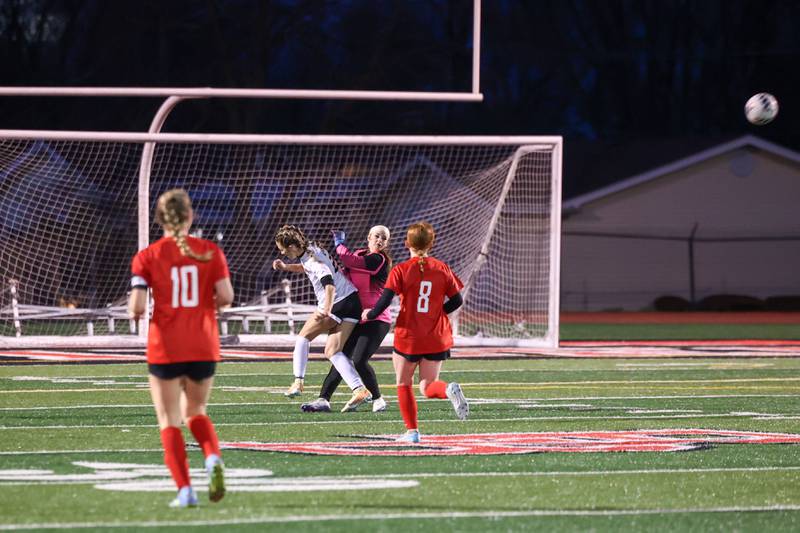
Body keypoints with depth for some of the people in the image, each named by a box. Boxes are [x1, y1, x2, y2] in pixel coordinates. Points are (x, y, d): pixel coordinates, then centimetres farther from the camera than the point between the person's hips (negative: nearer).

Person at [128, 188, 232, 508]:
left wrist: (134, 310, 12)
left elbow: (137, 307, -11)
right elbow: (226, 297, -6)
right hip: (203, 347, 2)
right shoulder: (210, 252, 1)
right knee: (195, 412, 20)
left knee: (170, 421, 5)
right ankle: (213, 457, -9)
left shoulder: (147, 256, -4)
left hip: (165, 349, -2)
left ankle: (185, 489, -7)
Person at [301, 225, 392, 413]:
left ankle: (378, 399, 2)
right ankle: (323, 399, 3)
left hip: (375, 320, -8)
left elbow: (349, 259, -22)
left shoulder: (379, 260, -13)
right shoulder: (360, 254, 12)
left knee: (359, 361, -17)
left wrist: (339, 243, -5)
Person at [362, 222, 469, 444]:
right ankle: (449, 389, -23)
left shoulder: (401, 270, -8)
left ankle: (412, 431, 11)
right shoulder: (442, 269, 1)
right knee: (428, 387, 10)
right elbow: (456, 301, 2)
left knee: (404, 384, 16)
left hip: (408, 336, -3)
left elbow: (385, 301, -14)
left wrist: (370, 315, 6)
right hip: (437, 339, 3)